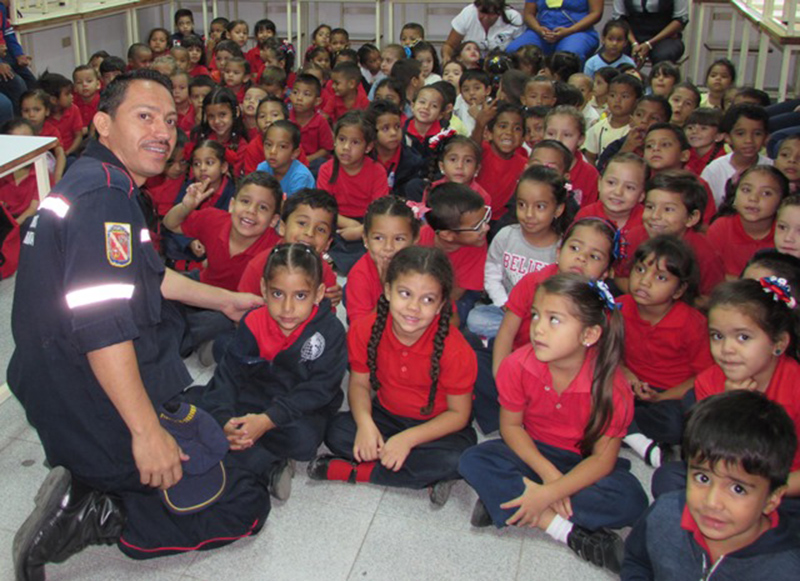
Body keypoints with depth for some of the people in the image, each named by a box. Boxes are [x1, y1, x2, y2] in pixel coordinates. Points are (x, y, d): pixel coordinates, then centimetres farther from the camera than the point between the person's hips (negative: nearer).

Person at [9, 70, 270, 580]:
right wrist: (147, 432, -27)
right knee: (246, 505, 0)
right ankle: (95, 516, -7)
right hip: (98, 410, -10)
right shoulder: (104, 196, -22)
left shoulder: (94, 181, 11)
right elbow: (101, 327, -30)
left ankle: (83, 490, 9)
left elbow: (146, 276, 24)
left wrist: (225, 300, 31)